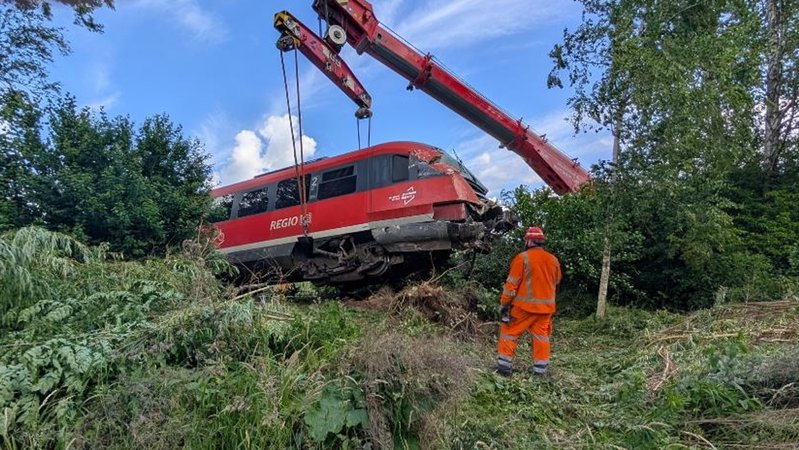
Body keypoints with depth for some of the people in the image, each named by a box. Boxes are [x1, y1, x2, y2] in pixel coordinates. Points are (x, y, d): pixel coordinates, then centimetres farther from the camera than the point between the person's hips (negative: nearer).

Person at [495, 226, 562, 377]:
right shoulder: (553, 260, 7)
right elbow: (556, 284, 18)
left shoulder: (522, 258, -12)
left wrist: (504, 304, -6)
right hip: (545, 306, 5)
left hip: (524, 305, -5)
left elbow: (512, 284, -12)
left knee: (510, 333, 6)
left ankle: (504, 366, 7)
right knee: (541, 337, 12)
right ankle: (540, 370, 16)